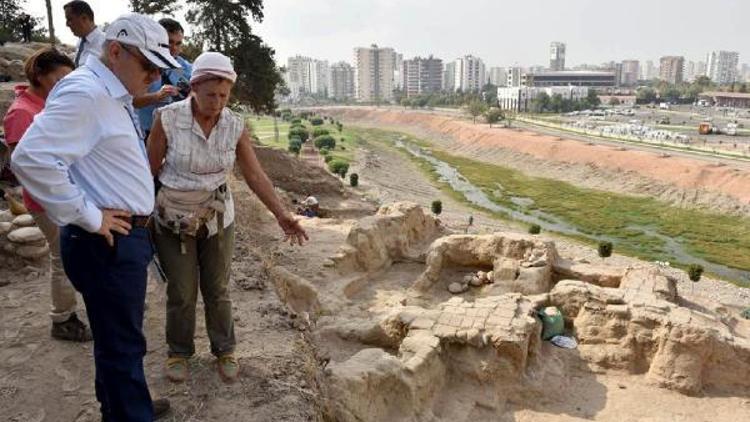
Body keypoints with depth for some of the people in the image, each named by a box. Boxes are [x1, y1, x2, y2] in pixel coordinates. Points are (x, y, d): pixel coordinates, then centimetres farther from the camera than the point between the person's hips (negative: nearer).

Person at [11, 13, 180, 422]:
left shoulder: (114, 95, 12)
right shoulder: (84, 92, -19)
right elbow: (32, 159, -29)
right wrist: (90, 217, -22)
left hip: (126, 237, 10)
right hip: (107, 243, -10)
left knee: (117, 337, 25)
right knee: (122, 344, 4)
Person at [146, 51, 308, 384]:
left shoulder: (235, 126, -8)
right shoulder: (167, 119, -16)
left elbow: (254, 174, -8)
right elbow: (151, 169, -7)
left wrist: (281, 214, -15)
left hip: (217, 218, 2)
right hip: (173, 220, -2)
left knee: (217, 289, 11)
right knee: (181, 292, 8)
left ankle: (224, 351, 30)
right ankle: (179, 352, 31)